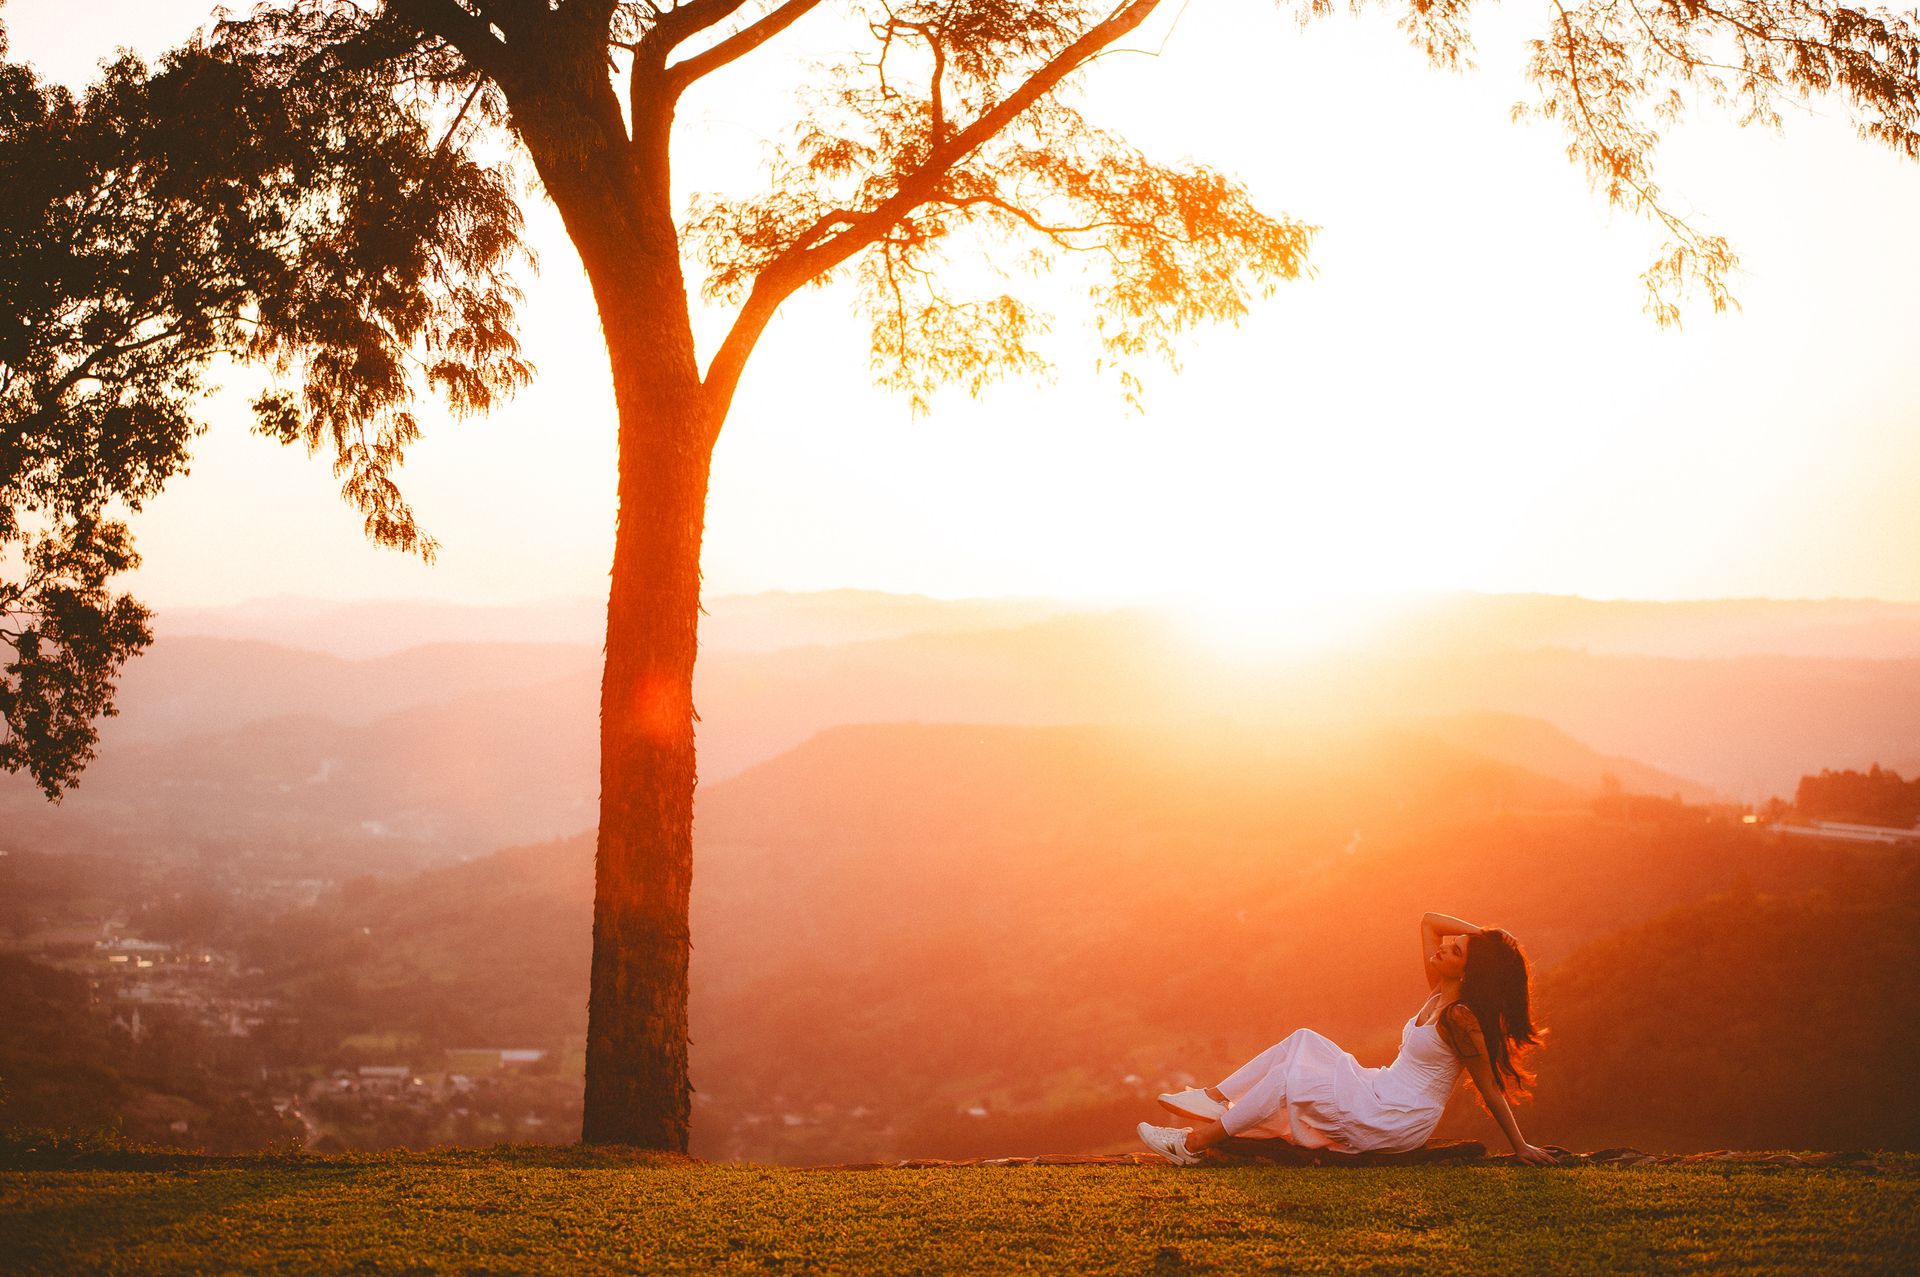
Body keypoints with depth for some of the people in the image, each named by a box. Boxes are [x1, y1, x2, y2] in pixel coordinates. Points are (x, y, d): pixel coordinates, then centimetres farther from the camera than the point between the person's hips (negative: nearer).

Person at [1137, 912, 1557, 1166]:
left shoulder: (1459, 1017, -20)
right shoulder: (1439, 994, 5)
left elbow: (1490, 1088, -16)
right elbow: (1429, 921, 12)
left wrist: (1521, 1146, -15)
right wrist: (1482, 935, 1)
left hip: (1395, 1124, -9)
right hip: (1382, 1096, 9)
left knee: (1288, 1078, -14)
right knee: (1303, 1041, 7)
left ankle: (1195, 1142, -9)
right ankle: (1215, 1099, 2)